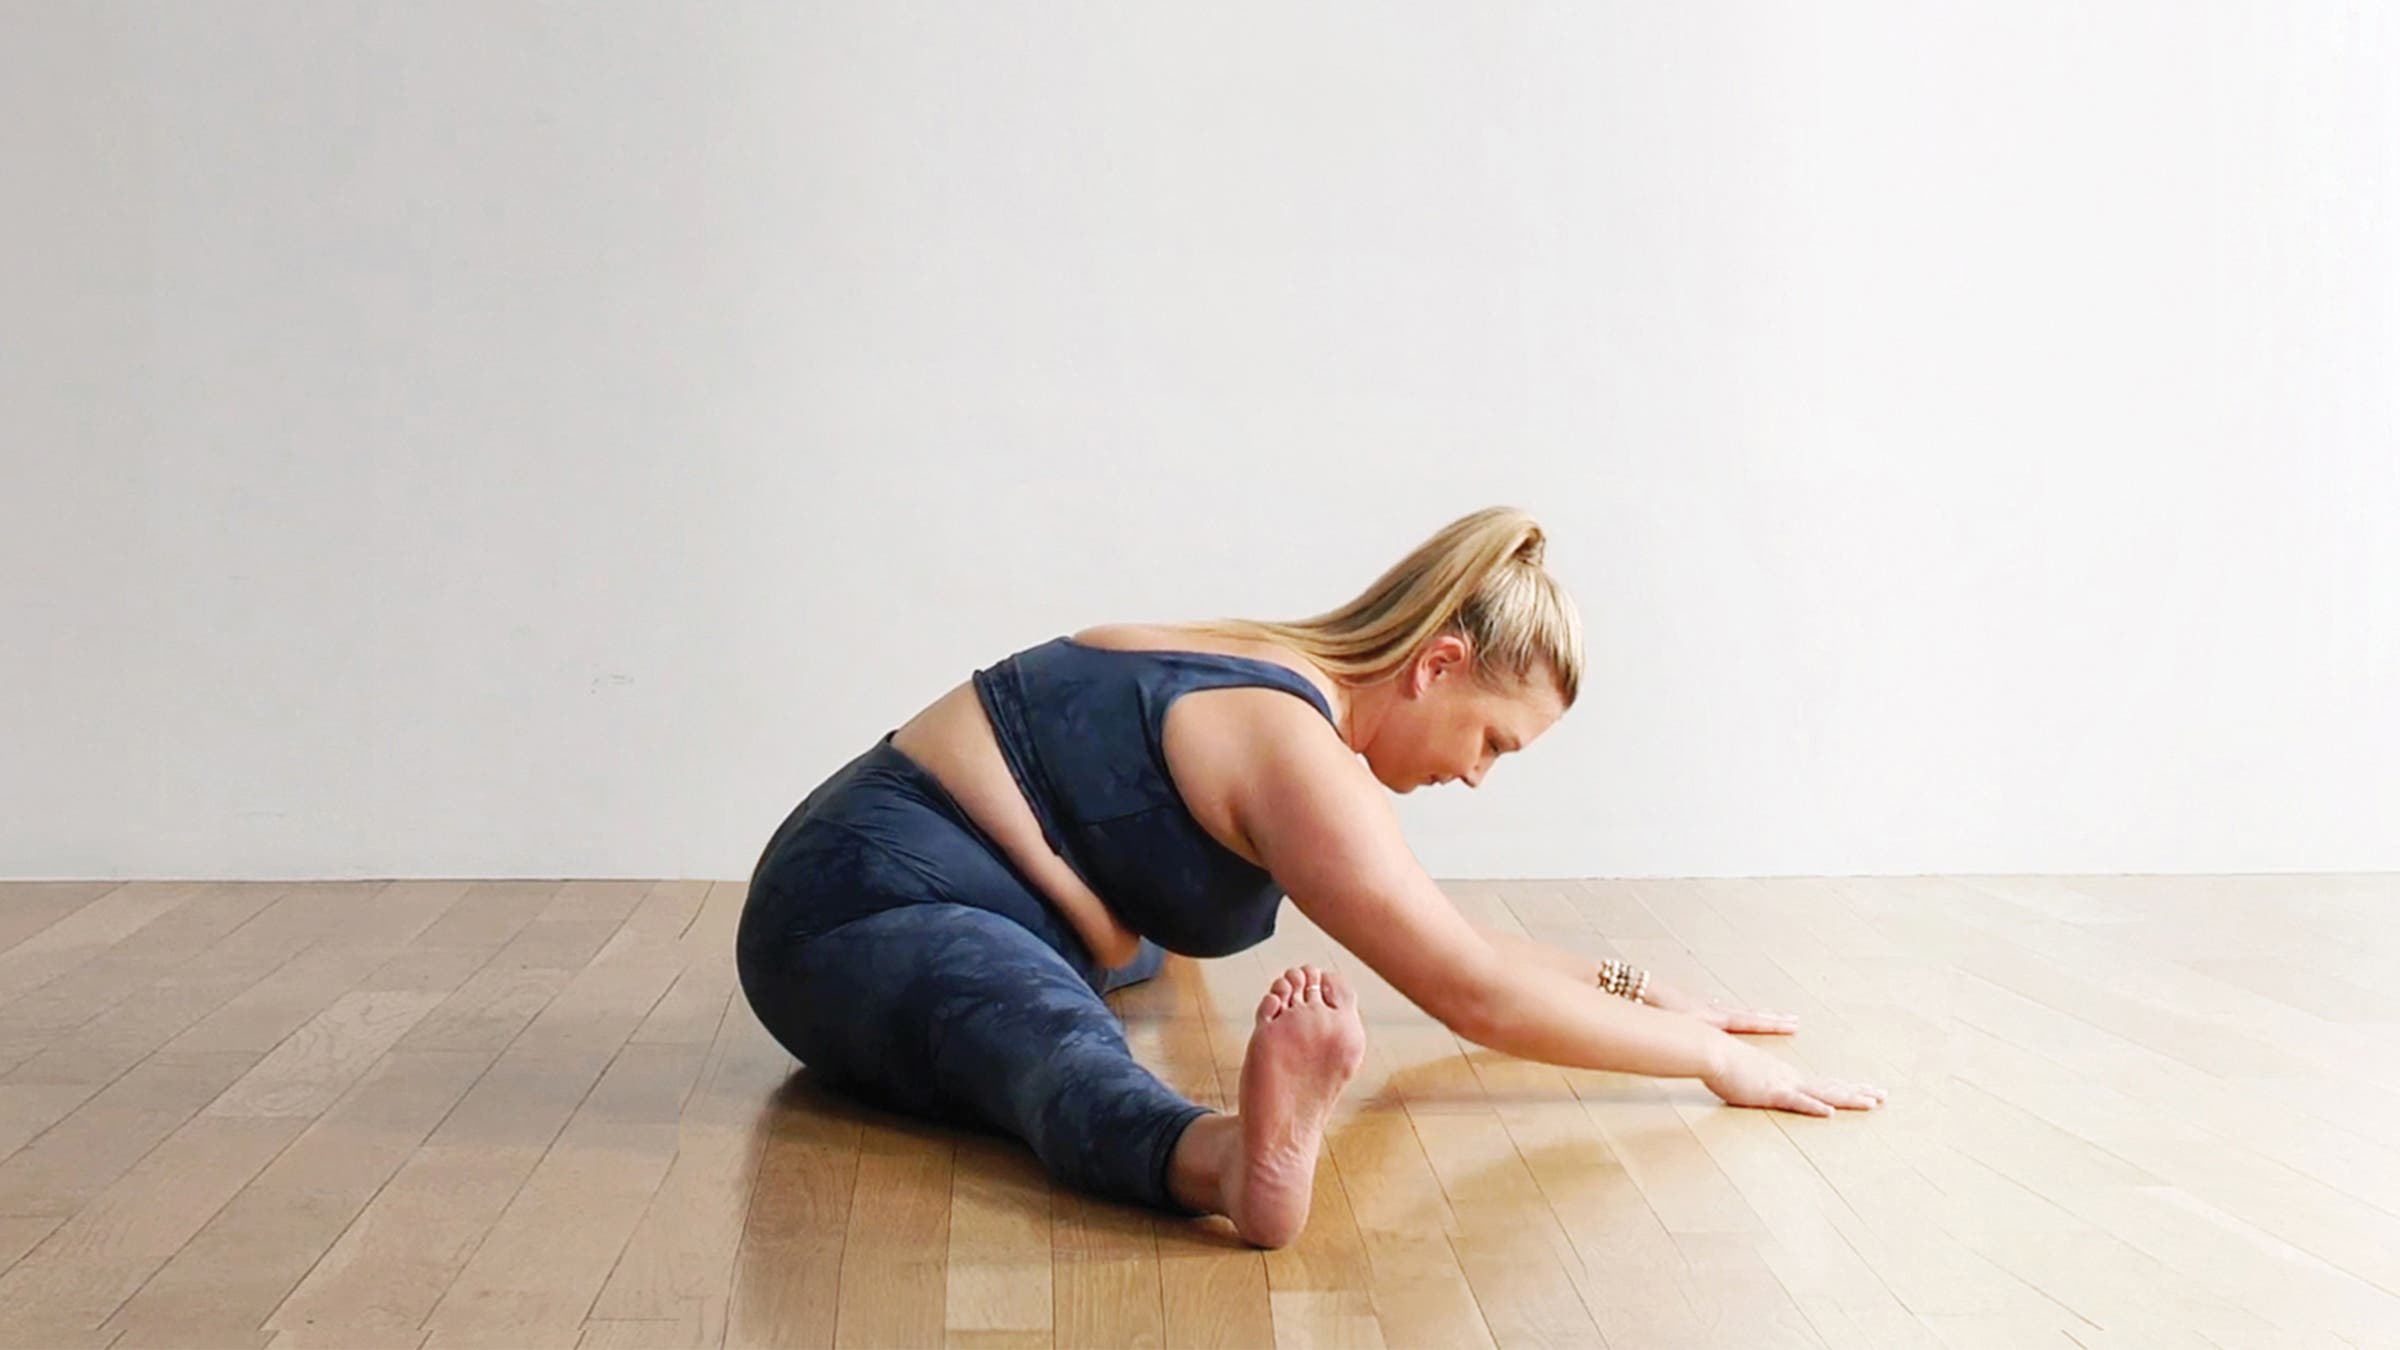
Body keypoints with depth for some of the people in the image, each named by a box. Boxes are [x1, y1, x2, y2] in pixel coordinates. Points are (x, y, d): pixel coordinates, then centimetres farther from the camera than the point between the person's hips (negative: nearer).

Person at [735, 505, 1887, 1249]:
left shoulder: (1296, 695, 9)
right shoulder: (1285, 742, -21)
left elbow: (1454, 943, 19)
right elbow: (1476, 995, -23)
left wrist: (1630, 987, 13)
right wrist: (1711, 1059, -16)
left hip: (961, 908, 11)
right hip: (864, 909, -11)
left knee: (1151, 952, 37)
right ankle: (1233, 1158, -71)